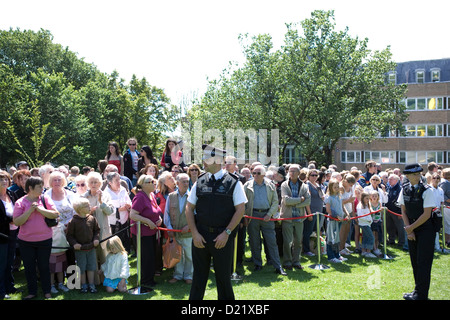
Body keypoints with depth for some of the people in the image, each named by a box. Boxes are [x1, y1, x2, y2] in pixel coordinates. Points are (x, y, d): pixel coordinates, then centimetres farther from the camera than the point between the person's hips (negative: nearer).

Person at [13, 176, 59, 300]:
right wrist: (30, 210, -20)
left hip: (45, 240, 0)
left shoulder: (45, 198, -1)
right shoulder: (20, 202, -5)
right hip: (26, 242, 0)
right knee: (29, 267, 11)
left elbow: (55, 214, -8)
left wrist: (39, 209, -16)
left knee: (44, 266, 10)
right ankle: (32, 292, 28)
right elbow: (16, 222, -11)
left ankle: (47, 292, 25)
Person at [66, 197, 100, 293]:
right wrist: (74, 243, -18)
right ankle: (84, 285, 24)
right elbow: (69, 235, -6)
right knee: (81, 268, 9)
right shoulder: (73, 221, -12)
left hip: (91, 248, 3)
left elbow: (97, 230, 9)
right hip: (79, 249, -3)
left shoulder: (92, 219, -2)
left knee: (91, 267, 10)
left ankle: (91, 285, 22)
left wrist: (96, 239, -6)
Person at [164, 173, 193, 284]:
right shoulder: (171, 196, 3)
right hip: (174, 232, 2)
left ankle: (188, 275, 23)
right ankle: (177, 275, 27)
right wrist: (169, 228, -1)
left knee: (189, 255, 7)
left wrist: (189, 226, -13)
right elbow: (167, 213, 6)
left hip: (188, 232, -2)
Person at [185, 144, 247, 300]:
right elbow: (189, 208, 6)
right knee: (199, 276, 13)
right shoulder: (199, 182, 5)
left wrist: (226, 233, -12)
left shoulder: (233, 182, -3)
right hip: (201, 236, 3)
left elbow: (240, 210, -5)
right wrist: (195, 233, -3)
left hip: (223, 236, -3)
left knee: (223, 275, 8)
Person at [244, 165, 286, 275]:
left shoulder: (271, 186, 8)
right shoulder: (248, 185, 7)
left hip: (267, 216, 0)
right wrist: (244, 215, -5)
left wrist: (269, 214, -7)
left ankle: (278, 266, 1)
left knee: (272, 241, -2)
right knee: (254, 242, 6)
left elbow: (275, 202, 6)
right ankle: (257, 264, 19)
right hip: (253, 215, 0)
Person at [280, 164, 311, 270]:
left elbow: (308, 201, -5)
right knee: (287, 242, -1)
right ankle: (287, 262, 11)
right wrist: (300, 199, -9)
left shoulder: (304, 186, 7)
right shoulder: (284, 185, 0)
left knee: (298, 241, 8)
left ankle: (296, 261, 21)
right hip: (287, 217, -3)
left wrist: (294, 204, -12)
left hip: (299, 218, 3)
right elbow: (286, 200, -13)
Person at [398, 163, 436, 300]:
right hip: (411, 229, 5)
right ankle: (418, 290, 24)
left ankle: (421, 295, 6)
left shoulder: (426, 191, -14)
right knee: (414, 261, 11)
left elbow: (426, 214, -15)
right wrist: (408, 230, -2)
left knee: (423, 263, -2)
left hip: (425, 229, -5)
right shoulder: (405, 190, 1)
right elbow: (403, 211, 6)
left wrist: (411, 227, -10)